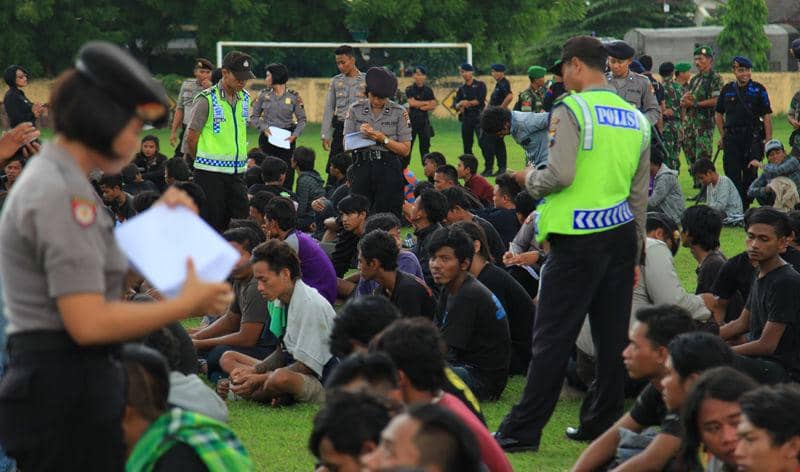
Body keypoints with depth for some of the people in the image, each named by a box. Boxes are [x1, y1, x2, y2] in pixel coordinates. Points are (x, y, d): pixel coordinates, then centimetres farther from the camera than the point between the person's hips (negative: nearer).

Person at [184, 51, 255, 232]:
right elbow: (192, 137, -4)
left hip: (236, 171, 6)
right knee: (211, 223, -3)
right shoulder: (207, 99, -10)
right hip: (210, 171, -6)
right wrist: (203, 163, 8)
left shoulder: (245, 98, 10)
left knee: (241, 219, 2)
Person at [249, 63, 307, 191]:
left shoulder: (293, 96, 2)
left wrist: (295, 135, -12)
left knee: (287, 175, -7)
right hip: (267, 137, 1)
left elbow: (302, 119, 3)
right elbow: (253, 117, 8)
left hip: (286, 140, -1)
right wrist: (263, 127, -11)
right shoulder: (264, 95, 6)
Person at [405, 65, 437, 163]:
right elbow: (412, 102, -13)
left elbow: (433, 105, -1)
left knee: (425, 144, 5)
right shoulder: (410, 89, 0)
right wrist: (427, 103, -5)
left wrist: (420, 106, -12)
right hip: (412, 119, -2)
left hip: (424, 119, 2)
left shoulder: (428, 90, 6)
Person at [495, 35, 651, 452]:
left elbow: (560, 175, -18)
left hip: (579, 241, -7)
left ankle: (523, 430, -2)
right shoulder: (635, 118, 13)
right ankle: (602, 423, 14)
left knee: (552, 338, -5)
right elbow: (640, 192, 17)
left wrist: (529, 179, 3)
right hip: (621, 237, 7)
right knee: (612, 336, 9)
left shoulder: (571, 110, -9)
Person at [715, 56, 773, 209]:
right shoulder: (727, 89, 10)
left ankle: (745, 206, 11)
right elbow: (718, 114, 18)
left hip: (753, 138, -2)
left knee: (750, 174, 0)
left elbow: (767, 115, -1)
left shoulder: (758, 90, 1)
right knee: (732, 173, -1)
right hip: (732, 137, 2)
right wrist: (722, 136, 10)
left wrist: (769, 139, -8)